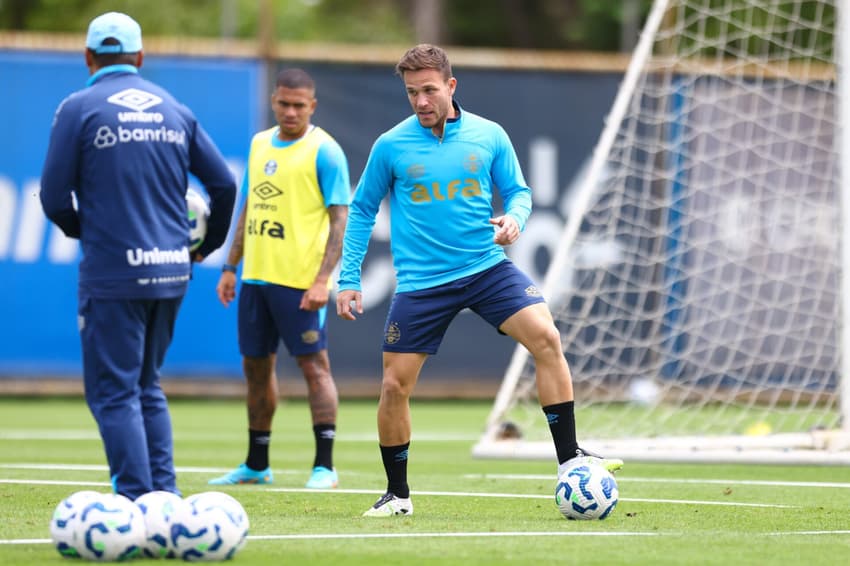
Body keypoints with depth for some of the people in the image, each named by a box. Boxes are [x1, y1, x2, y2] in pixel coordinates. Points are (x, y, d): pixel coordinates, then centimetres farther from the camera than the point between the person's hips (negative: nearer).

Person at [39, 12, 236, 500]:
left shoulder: (79, 109, -4)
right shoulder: (173, 109, 10)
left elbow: (55, 197, -5)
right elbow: (224, 183, 11)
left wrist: (79, 229, 17)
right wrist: (208, 245, 27)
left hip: (113, 274, -5)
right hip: (171, 272, 5)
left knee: (113, 393, -1)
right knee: (148, 387, 18)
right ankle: (166, 495, 12)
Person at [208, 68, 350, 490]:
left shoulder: (324, 151, -8)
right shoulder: (260, 144, 13)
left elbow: (340, 219, -11)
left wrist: (322, 280, -19)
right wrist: (230, 268, 15)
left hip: (300, 281, -7)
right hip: (256, 277, 7)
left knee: (313, 364, -5)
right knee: (256, 365, 11)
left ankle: (325, 466, -4)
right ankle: (256, 466, 21)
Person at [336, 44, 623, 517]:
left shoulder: (489, 136, 1)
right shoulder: (391, 146, -2)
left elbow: (518, 191, 10)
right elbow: (362, 211, 8)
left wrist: (514, 217, -14)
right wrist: (349, 279, 4)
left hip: (486, 266, 0)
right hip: (421, 281, 0)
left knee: (546, 337, -21)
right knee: (395, 386, -2)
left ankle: (569, 459, -13)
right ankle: (397, 495, 18)